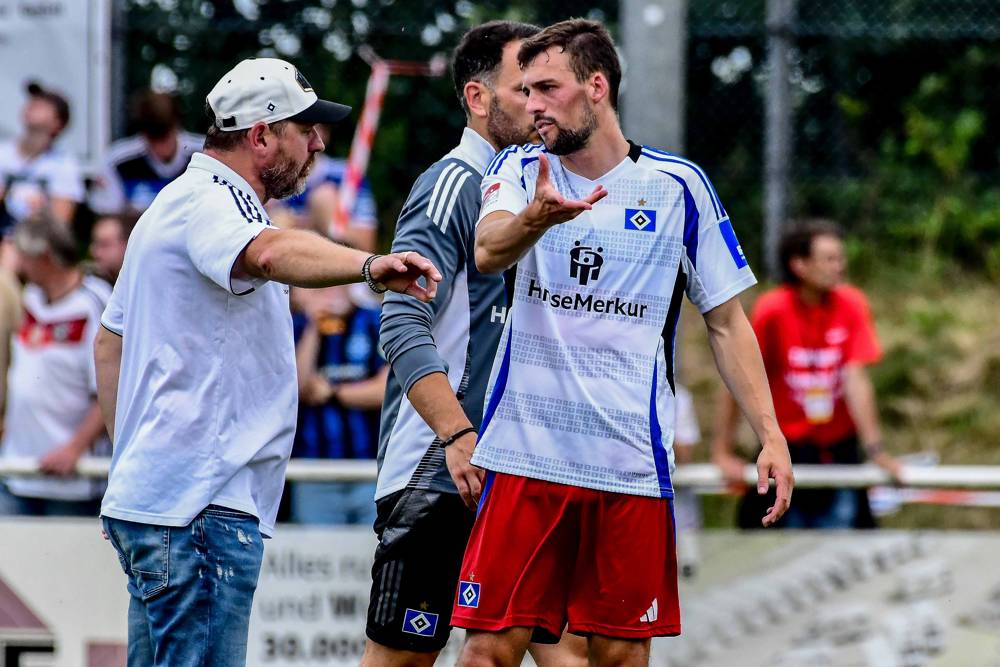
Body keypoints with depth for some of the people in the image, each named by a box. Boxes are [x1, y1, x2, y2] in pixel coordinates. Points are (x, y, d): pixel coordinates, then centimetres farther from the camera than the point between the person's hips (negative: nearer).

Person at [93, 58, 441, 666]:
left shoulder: (177, 203, 22)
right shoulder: (207, 202, -11)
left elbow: (110, 342, 29)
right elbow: (270, 252, -37)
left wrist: (131, 461, 30)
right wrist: (369, 266, -53)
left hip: (150, 497, 11)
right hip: (202, 508, -11)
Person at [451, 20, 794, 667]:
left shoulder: (678, 186, 2)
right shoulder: (519, 170, 4)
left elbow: (727, 322, 7)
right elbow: (489, 251, -17)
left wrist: (770, 434, -3)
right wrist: (535, 218, -41)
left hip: (632, 462, 0)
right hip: (525, 457, 0)